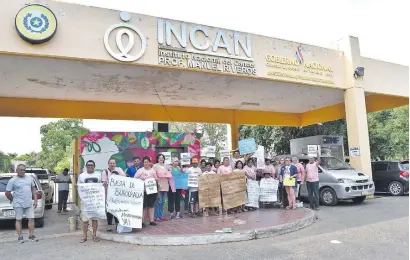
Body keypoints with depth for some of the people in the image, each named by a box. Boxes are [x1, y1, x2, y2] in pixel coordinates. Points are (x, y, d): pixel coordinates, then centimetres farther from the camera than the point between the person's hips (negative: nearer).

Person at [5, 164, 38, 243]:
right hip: (18, 204, -3)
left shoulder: (29, 178, 8)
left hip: (29, 203, 3)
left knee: (31, 219, 2)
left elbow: (33, 189, 12)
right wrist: (13, 200, 4)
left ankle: (31, 235, 11)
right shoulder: (12, 180, -4)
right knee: (18, 220, 5)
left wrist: (35, 200, 7)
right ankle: (20, 237, 14)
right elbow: (7, 193, -1)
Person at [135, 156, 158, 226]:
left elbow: (156, 179, 19)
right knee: (143, 206, -4)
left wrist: (155, 180, -1)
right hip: (143, 190, -3)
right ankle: (142, 221, 2)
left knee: (151, 205, 6)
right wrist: (140, 180, -17)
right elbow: (135, 178, -3)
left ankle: (151, 220, 11)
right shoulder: (140, 170, 2)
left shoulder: (153, 170, 14)